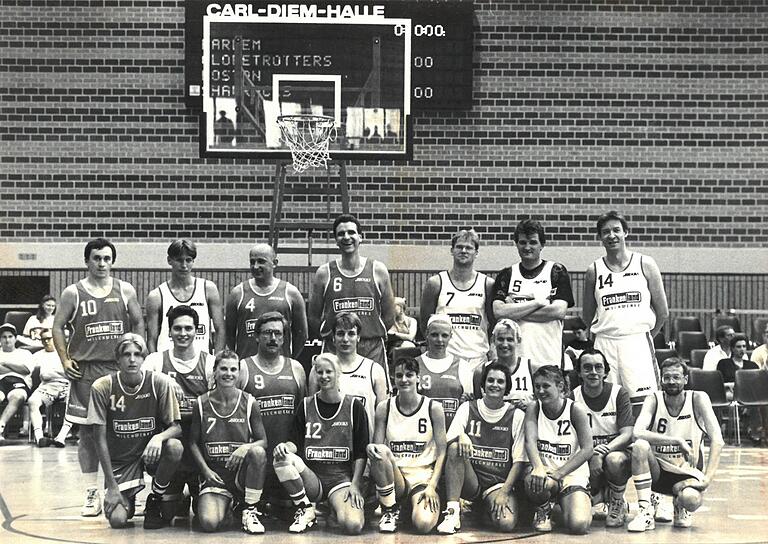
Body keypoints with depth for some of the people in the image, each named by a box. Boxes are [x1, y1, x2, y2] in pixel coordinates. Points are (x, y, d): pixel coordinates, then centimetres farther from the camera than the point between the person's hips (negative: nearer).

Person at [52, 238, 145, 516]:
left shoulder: (125, 291, 5)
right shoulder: (73, 293, 2)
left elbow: (138, 324, 12)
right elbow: (58, 327, 5)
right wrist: (65, 360, -3)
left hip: (120, 368, 1)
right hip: (85, 371, -1)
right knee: (87, 433, 1)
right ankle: (92, 493, 6)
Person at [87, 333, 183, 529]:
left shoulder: (159, 383, -10)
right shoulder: (102, 387, -11)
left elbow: (177, 427, -8)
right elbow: (101, 440, -8)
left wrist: (159, 437, -32)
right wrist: (112, 486, -12)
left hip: (151, 453, 1)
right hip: (120, 460, -1)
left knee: (175, 447, -34)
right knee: (117, 519, -20)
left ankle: (156, 501, -6)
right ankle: (127, 499, 20)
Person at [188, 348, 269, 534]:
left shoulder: (249, 402, 1)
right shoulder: (202, 403, 2)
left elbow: (263, 441, 1)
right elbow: (193, 442, 7)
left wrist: (246, 448, -21)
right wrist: (206, 470, -6)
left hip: (242, 471, 0)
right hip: (214, 475, 0)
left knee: (258, 452, -35)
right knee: (209, 523, -26)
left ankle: (250, 511, -15)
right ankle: (225, 504, 14)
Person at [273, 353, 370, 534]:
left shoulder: (354, 406, 4)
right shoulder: (306, 405, 11)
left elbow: (361, 453, 3)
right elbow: (296, 443, 9)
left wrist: (355, 484, -8)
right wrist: (286, 446, -16)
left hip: (342, 476, -2)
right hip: (311, 477, 2)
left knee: (353, 525, -31)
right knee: (282, 458, -30)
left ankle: (337, 506, 7)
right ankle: (306, 510, -10)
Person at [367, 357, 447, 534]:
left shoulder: (433, 408, 0)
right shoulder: (384, 408, 4)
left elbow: (442, 451, 0)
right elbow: (377, 445, 5)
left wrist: (432, 486, -11)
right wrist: (372, 449, -20)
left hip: (423, 477, -1)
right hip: (394, 477, 1)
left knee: (424, 524, -30)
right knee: (380, 451, -32)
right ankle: (389, 510, -10)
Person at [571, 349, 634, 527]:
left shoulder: (619, 394, -5)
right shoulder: (572, 398, -2)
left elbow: (627, 434, -13)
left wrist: (605, 449, -30)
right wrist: (592, 454, -25)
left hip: (617, 451, -2)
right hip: (585, 459, 2)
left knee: (614, 459, -39)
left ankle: (618, 504, -8)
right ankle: (603, 495, 13)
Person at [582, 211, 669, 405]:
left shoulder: (645, 265, 4)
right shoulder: (594, 271, 7)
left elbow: (663, 313, 7)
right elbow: (587, 317, 15)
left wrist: (645, 337, 11)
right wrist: (608, 331, 10)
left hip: (638, 344, -1)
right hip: (605, 345, 1)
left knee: (644, 403, -9)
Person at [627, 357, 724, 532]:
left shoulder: (698, 399, -10)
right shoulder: (654, 400, -9)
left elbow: (717, 440, -17)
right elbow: (637, 433, -27)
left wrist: (708, 478, -28)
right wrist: (678, 441, -33)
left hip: (686, 474, -1)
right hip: (656, 471, 1)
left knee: (692, 499, -34)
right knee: (640, 446, -30)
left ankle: (681, 507, 7)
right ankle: (646, 512, -22)